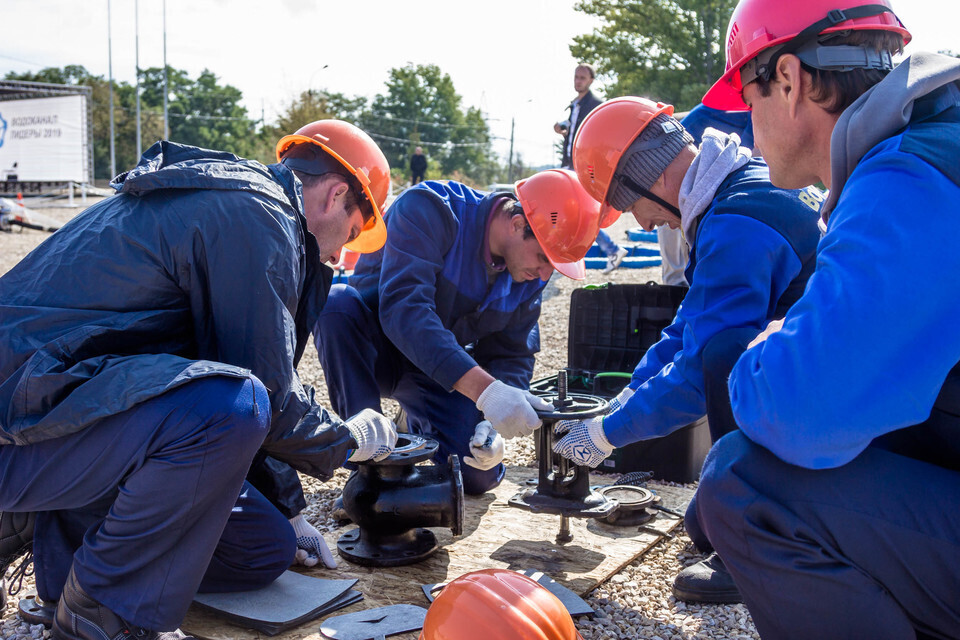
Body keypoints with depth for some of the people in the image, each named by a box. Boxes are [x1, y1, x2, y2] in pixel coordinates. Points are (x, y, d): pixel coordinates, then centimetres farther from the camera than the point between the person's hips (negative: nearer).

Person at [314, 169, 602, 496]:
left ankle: (418, 425, 24)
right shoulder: (428, 210, -29)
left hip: (446, 370, 5)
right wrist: (484, 389, -50)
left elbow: (513, 355, -3)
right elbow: (403, 308, -41)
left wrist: (495, 425, -23)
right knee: (337, 304, -37)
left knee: (478, 476, -12)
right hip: (375, 347, -4)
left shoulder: (532, 273, -9)